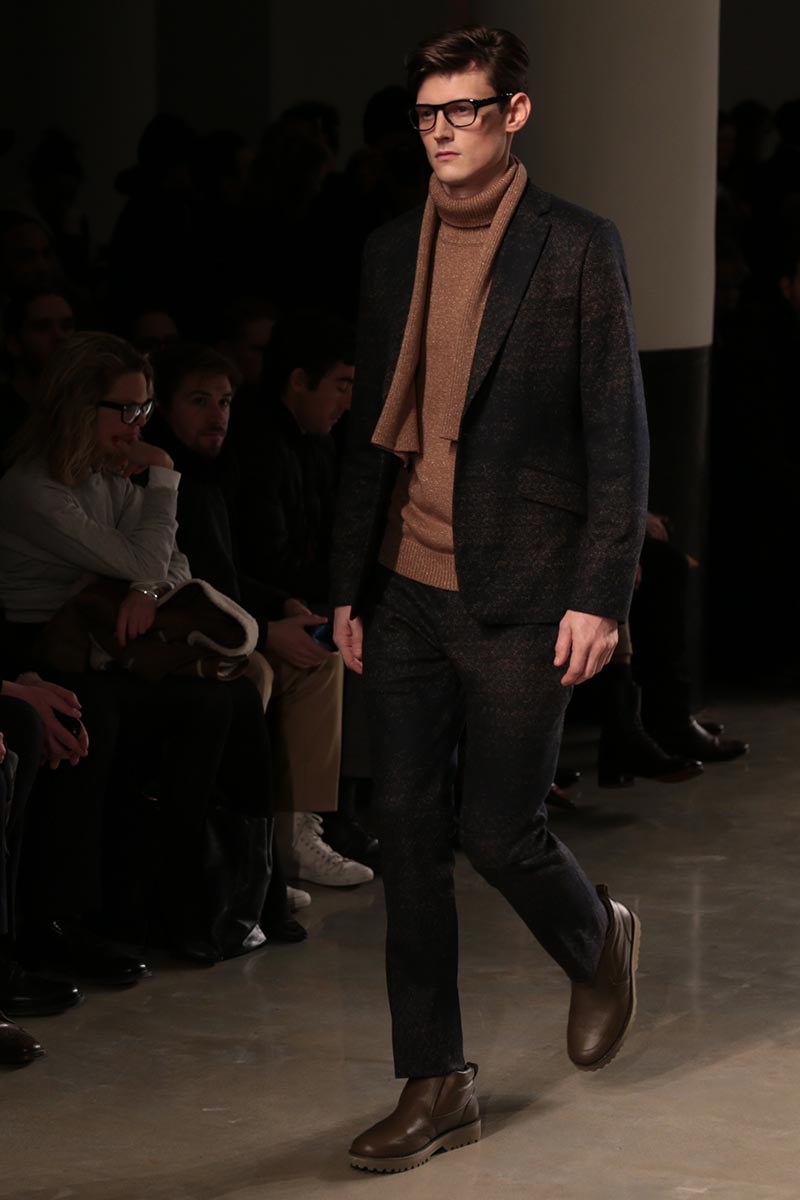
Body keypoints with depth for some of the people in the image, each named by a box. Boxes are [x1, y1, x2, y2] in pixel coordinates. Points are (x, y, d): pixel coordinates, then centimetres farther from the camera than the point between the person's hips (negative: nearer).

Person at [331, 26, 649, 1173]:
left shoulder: (577, 248, -5)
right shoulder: (392, 252, 10)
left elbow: (618, 433, -6)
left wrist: (601, 594, -12)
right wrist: (349, 585, 13)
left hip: (519, 601, -5)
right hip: (406, 596, 5)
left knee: (499, 831, -2)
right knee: (410, 836, 4)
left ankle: (599, 939, 32)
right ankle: (435, 1086, 14)